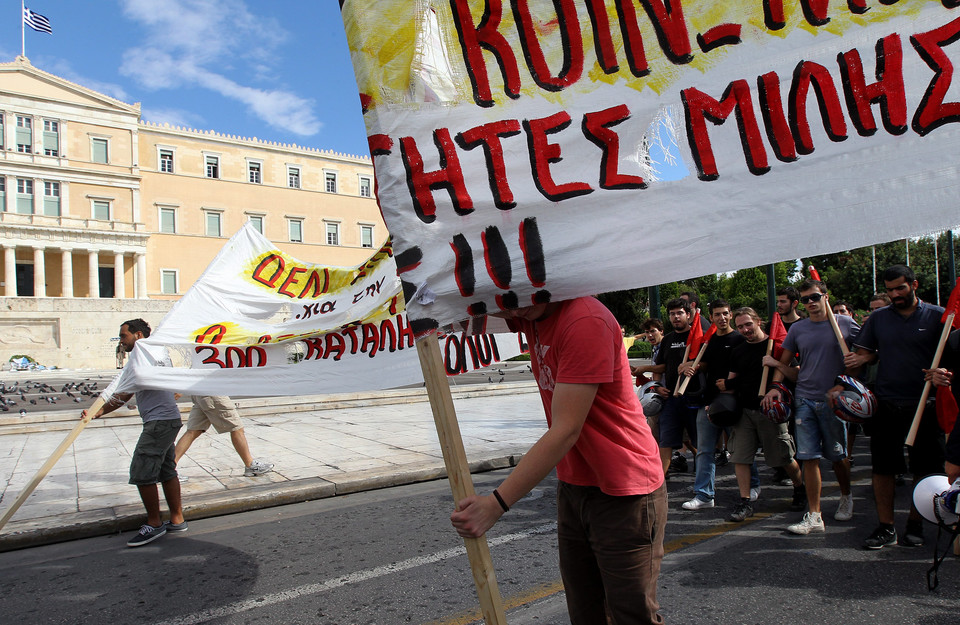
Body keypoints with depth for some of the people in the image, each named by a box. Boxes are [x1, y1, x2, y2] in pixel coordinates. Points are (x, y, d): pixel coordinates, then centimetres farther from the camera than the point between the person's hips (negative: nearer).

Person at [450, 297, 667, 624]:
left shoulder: (586, 321, -24)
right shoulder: (532, 314, 1)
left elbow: (565, 432, -25)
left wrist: (496, 503, -25)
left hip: (624, 494, -8)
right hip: (572, 487, 8)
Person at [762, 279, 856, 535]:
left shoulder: (846, 324, 0)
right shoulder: (797, 329, 6)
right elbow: (784, 363, 13)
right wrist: (775, 386, -4)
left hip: (834, 400, -2)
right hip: (804, 400, 2)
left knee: (837, 455, 10)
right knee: (809, 458, -1)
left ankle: (846, 497, 39)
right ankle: (814, 516, 4)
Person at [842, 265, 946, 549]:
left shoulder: (938, 316, 1)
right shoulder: (877, 318, 8)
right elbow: (865, 353, 10)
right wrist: (856, 361, -13)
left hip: (924, 405, -1)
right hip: (886, 405, 2)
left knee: (924, 467, 7)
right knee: (882, 467, 3)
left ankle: (915, 524, 23)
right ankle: (885, 526, 13)